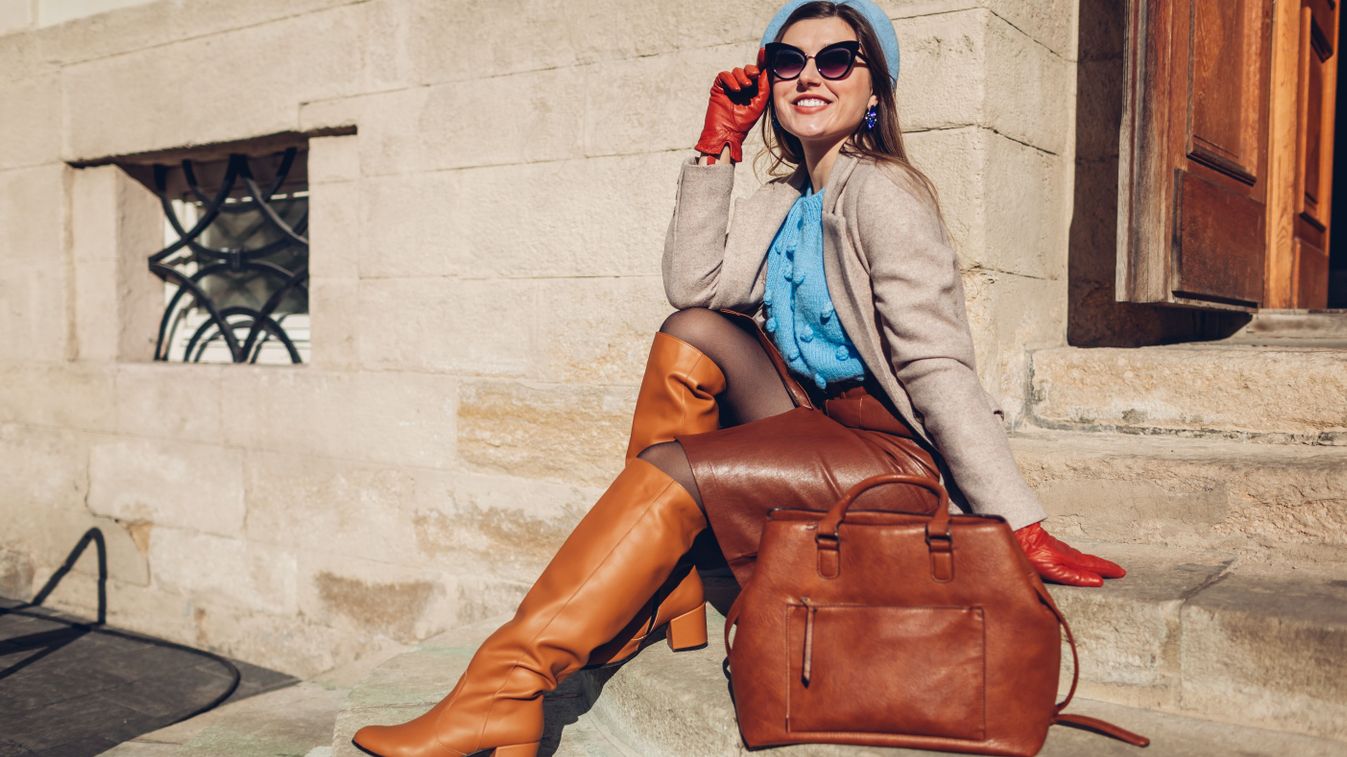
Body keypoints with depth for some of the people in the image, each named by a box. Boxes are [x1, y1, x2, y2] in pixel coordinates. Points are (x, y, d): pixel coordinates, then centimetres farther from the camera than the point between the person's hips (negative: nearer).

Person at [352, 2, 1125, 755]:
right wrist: (717, 148, 0)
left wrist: (1022, 525, -22)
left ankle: (508, 687, -20)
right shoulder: (783, 203, 15)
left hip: (888, 446, -7)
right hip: (813, 421, 7)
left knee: (670, 474, -21)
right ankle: (661, 602, -9)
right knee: (694, 332, -8)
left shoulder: (882, 192, -9)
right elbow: (694, 286, -2)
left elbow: (937, 363, -18)